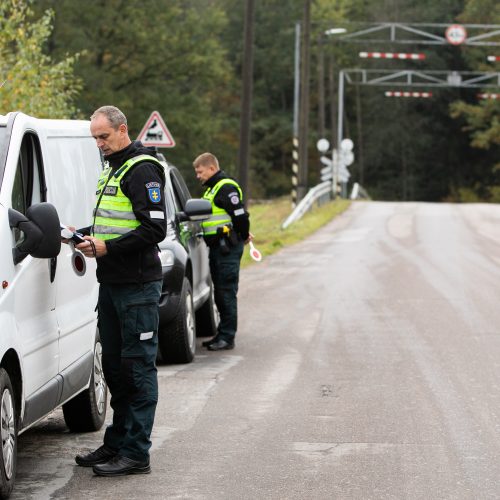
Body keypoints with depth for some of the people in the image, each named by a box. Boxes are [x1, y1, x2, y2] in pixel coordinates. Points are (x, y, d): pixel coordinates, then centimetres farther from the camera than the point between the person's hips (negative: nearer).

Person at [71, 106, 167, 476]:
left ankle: (136, 453, -4)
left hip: (137, 285, -10)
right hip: (111, 282, 10)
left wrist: (108, 247, -19)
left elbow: (155, 229, -19)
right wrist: (88, 235, 8)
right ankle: (117, 444, 22)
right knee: (115, 366, 14)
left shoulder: (142, 170, -13)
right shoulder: (111, 168, 18)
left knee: (138, 367, -6)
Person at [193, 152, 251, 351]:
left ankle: (227, 337, -6)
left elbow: (240, 214, -18)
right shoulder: (213, 188, 20)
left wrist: (243, 236, -5)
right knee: (220, 292, 12)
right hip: (217, 246, 10)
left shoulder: (226, 187, -13)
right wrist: (243, 235, 21)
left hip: (228, 247, -10)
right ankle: (222, 334, 18)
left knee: (227, 292, -8)